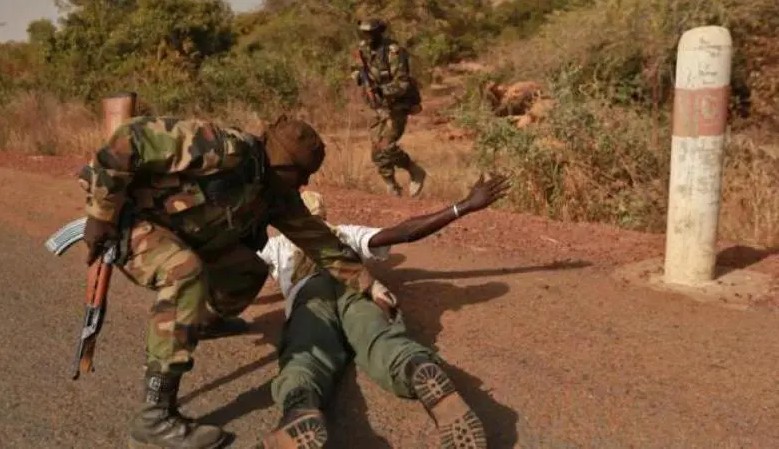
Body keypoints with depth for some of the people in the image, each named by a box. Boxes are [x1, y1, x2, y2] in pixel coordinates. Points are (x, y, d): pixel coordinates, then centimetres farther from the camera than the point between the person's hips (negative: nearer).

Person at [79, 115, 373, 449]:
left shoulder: (277, 192, 0)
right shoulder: (226, 150, -29)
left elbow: (315, 236, 7)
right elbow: (132, 139, -30)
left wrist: (364, 280, 7)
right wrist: (101, 214, -26)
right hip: (127, 215, -8)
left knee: (249, 270, 11)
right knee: (187, 273, -35)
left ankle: (205, 322, 42)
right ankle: (154, 418, -32)